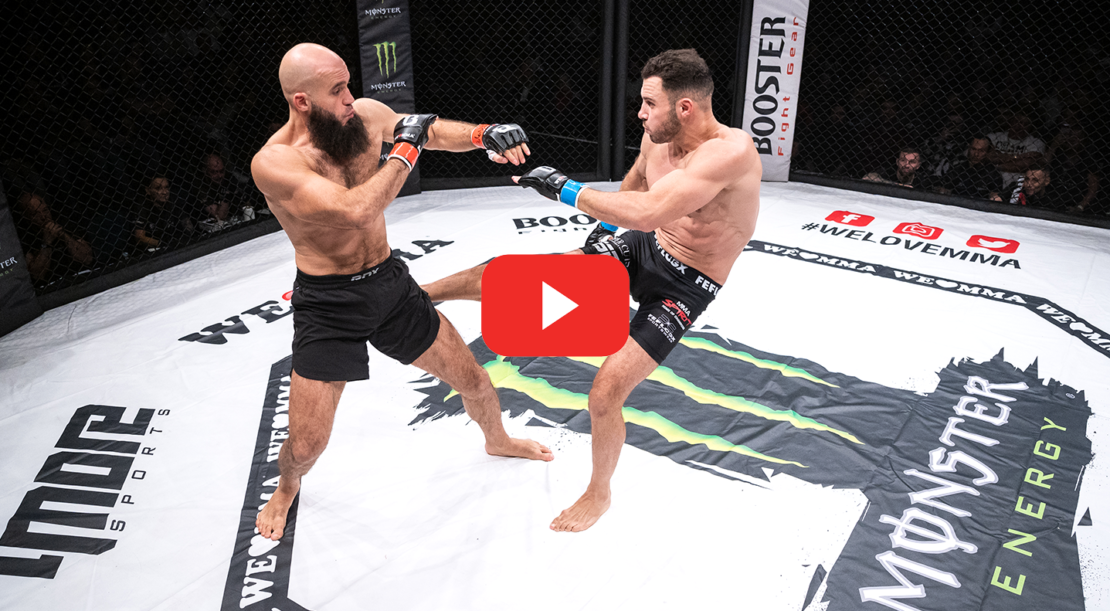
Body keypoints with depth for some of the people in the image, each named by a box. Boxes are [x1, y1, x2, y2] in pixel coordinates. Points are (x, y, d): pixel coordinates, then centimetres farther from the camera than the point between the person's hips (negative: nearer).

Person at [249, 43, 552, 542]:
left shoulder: (366, 115, -7)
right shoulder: (274, 162, -24)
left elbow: (431, 131, 9)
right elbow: (356, 211, -37)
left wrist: (484, 135, -10)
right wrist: (405, 149, -27)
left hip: (390, 282, 5)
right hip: (328, 305, -5)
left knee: (473, 380, 15)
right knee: (305, 445, 0)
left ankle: (497, 440, 49)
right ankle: (287, 486, 39)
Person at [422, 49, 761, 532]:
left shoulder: (731, 151, -32)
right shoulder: (657, 136, -7)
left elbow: (647, 213, -42)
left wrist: (569, 190, -33)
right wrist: (604, 221, 27)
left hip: (684, 288, -6)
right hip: (641, 251, 7)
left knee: (606, 391, -14)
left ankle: (599, 492, 16)